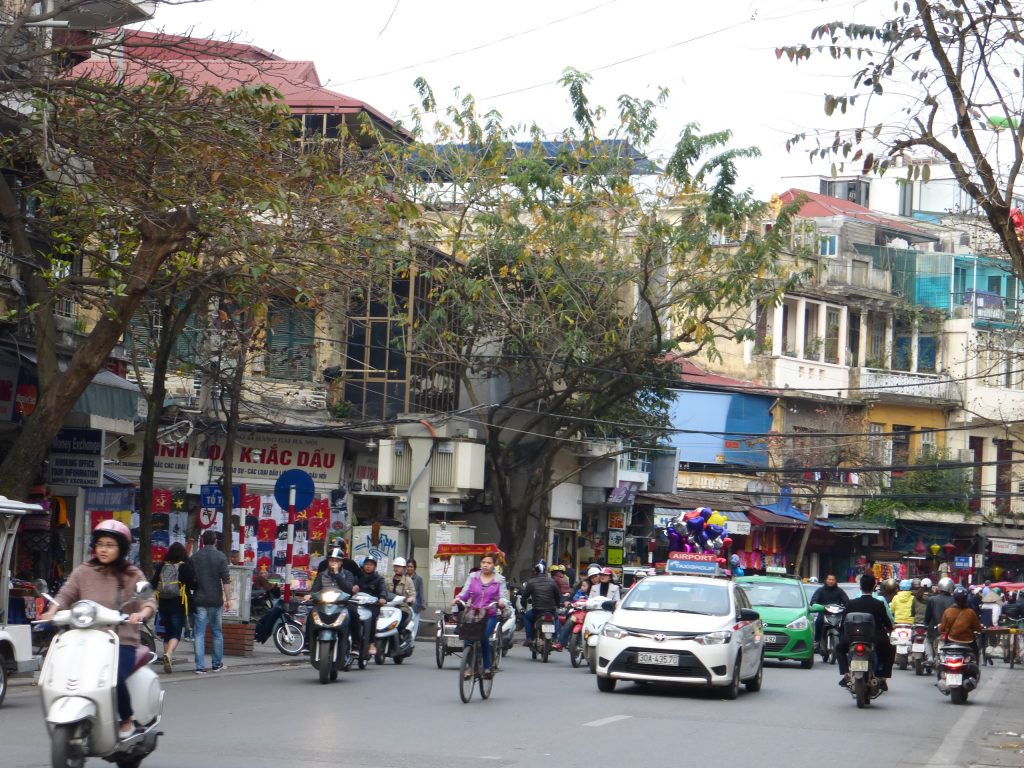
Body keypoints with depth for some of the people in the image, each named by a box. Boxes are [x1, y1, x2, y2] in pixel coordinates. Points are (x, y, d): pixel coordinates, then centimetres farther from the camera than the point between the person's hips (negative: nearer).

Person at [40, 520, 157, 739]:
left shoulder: (133, 576, 12)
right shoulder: (83, 573, 16)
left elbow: (148, 601, -1)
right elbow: (66, 594, 7)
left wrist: (142, 613, -24)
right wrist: (52, 612, -14)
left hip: (122, 641, -2)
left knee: (115, 679, -28)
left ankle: (127, 721, 0)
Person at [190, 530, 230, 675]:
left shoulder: (195, 557, 4)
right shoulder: (220, 556, -3)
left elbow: (191, 578, 7)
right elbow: (225, 579, -9)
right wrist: (228, 598, -6)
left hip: (199, 599, 1)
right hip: (216, 600, -1)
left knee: (199, 633, 0)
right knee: (217, 632, 12)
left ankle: (200, 666, -7)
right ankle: (217, 664, 19)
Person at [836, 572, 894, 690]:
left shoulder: (851, 604, -5)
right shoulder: (879, 604, -7)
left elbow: (844, 624, 2)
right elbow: (888, 625, 0)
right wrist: (889, 628, 25)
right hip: (877, 643, 0)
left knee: (839, 649, 30)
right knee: (890, 650, 30)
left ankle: (846, 675, 10)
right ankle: (882, 678, 17)